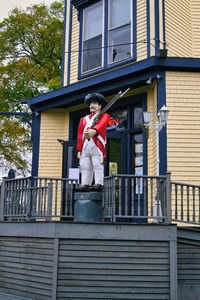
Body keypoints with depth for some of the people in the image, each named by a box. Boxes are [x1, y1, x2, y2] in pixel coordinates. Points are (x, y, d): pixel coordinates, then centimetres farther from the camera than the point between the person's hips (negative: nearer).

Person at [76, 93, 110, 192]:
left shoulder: (104, 116, 10)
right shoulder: (84, 119, 25)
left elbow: (102, 124, -14)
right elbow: (80, 135, 19)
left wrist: (94, 131, -36)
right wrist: (79, 150, 9)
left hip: (97, 145, -5)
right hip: (85, 146, 5)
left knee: (98, 165, -10)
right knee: (85, 167, 1)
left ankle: (99, 184, -12)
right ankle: (85, 184, 3)